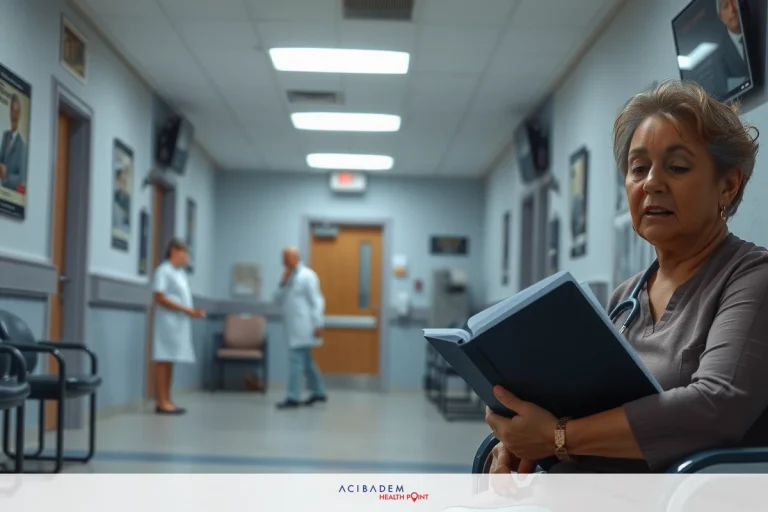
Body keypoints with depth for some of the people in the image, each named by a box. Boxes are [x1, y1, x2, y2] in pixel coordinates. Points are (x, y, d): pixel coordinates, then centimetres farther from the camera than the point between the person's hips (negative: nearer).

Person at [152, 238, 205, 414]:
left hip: (179, 324, 9)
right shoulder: (164, 271, -8)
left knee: (170, 362, 8)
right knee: (163, 361, -7)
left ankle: (166, 401, 11)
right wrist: (186, 309, -17)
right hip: (168, 322, -9)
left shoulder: (180, 272, 18)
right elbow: (160, 298, -16)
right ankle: (162, 403, -7)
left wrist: (193, 311, 4)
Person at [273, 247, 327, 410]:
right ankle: (318, 392, 27)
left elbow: (317, 301, -13)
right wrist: (282, 284, -4)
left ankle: (293, 398, -11)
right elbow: (278, 301, 11)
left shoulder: (307, 276, -9)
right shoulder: (288, 277, 15)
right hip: (294, 327, 9)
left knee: (296, 359, -12)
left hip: (303, 327, -9)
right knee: (305, 360, 16)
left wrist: (318, 325, -18)